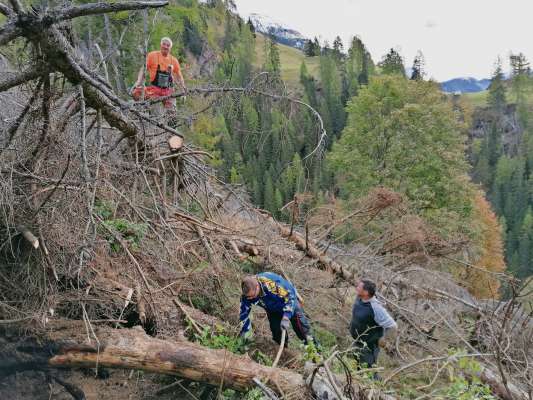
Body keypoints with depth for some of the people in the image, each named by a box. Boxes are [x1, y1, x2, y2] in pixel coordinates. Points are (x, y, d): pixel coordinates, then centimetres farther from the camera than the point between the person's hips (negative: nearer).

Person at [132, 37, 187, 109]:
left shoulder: (174, 60, 8)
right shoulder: (152, 55, 4)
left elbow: (179, 76, 15)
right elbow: (143, 70, 5)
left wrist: (183, 87, -3)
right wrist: (138, 83, -9)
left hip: (168, 90, 2)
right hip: (154, 89, -2)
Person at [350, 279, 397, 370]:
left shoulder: (375, 308, -34)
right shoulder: (359, 298, -10)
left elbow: (392, 326, -31)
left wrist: (383, 340, -18)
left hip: (369, 346, -8)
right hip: (358, 342, 8)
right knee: (358, 367, 27)